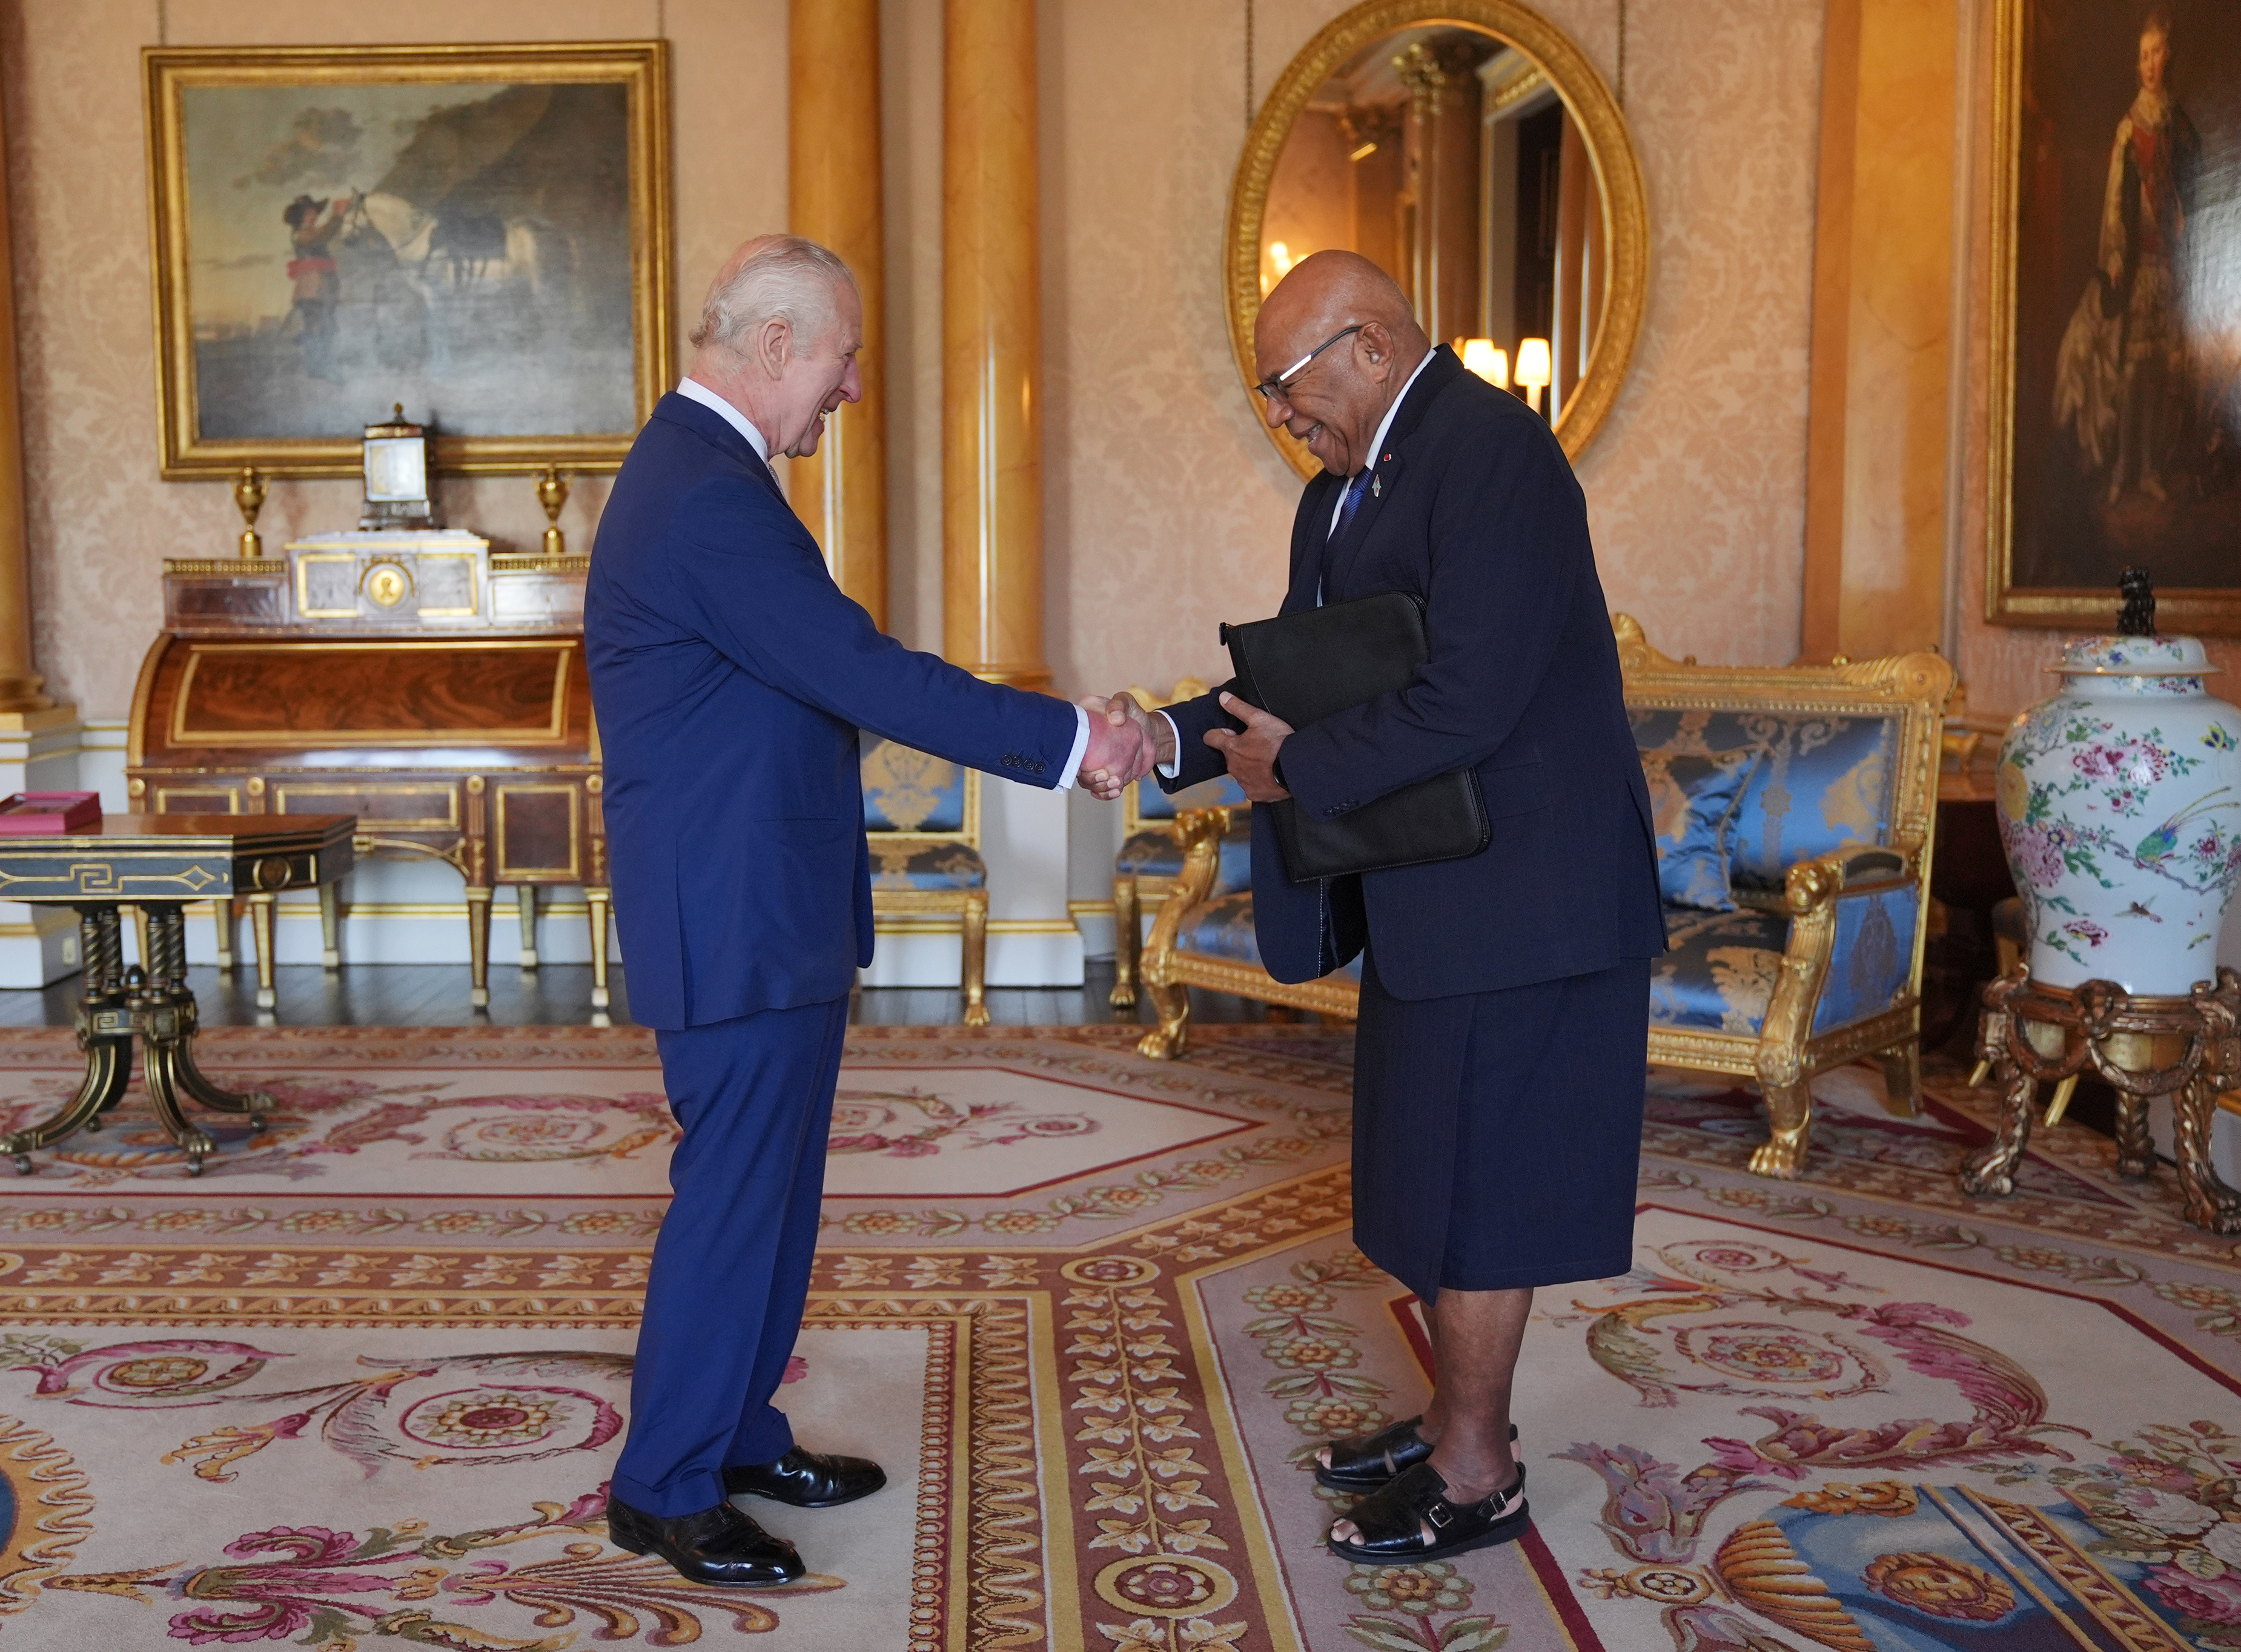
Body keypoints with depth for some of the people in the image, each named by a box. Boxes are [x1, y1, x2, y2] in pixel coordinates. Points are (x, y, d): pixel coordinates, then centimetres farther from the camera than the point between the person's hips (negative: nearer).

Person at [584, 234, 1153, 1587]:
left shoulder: (703, 472, 14)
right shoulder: (709, 497, -21)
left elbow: (827, 673, 15)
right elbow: (867, 674, -25)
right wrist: (1067, 739, -20)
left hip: (772, 910, 11)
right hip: (737, 923, -11)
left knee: (773, 1185, 18)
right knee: (733, 1196, 0)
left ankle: (741, 1434, 33)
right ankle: (664, 1488, 16)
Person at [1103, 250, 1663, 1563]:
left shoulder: (1490, 450, -18)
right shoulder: (1344, 494, 13)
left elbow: (1468, 701, -26)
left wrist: (1297, 770, -17)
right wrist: (1175, 738, 0)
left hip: (1514, 894, -10)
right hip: (1431, 891, 10)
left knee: (1475, 1177, 1)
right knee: (1440, 1170, 18)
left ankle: (1475, 1477, 16)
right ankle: (1461, 1421, 34)